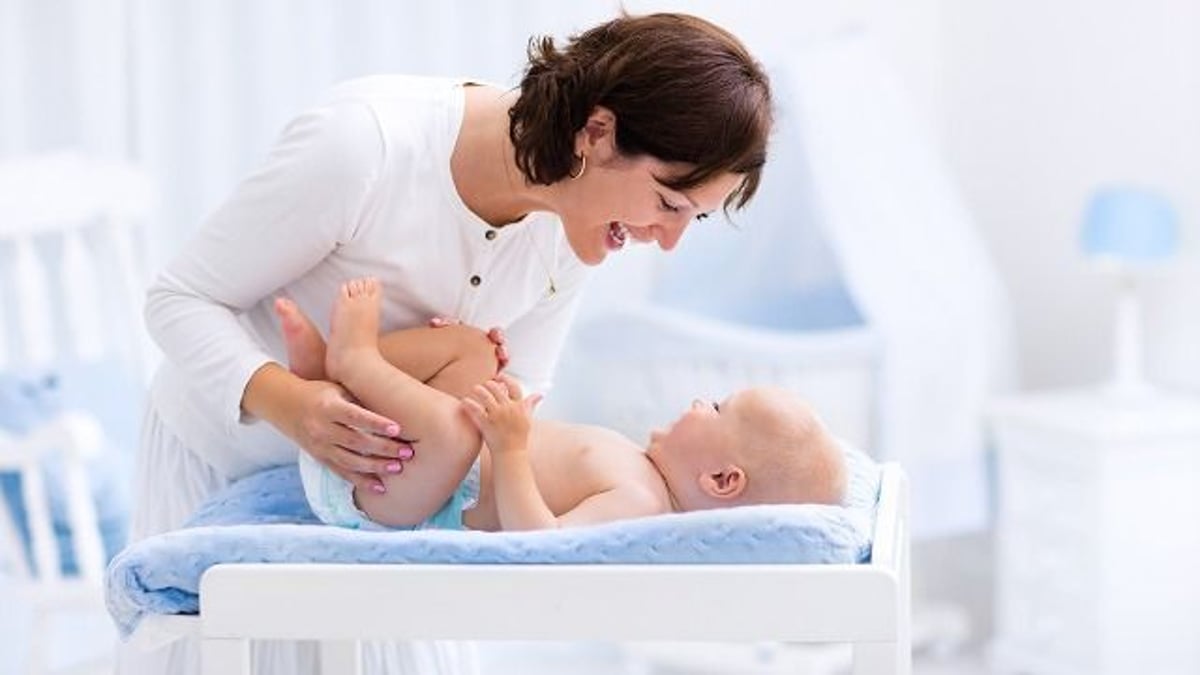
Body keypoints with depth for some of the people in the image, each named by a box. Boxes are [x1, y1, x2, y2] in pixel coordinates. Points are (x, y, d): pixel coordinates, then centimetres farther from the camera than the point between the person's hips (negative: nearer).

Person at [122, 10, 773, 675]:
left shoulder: (575, 222, -13)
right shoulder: (365, 141, -32)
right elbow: (180, 298, -23)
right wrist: (280, 399, -42)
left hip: (364, 463, 5)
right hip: (224, 441, -4)